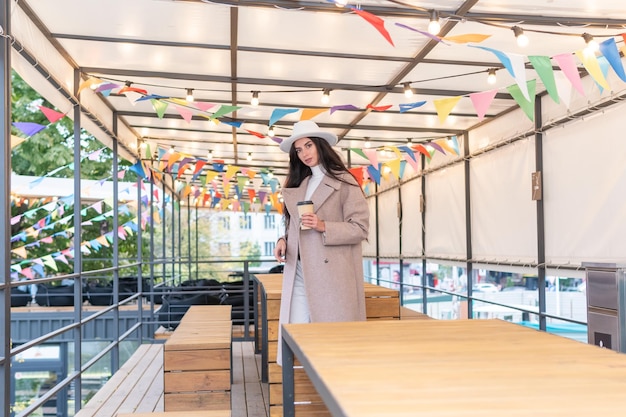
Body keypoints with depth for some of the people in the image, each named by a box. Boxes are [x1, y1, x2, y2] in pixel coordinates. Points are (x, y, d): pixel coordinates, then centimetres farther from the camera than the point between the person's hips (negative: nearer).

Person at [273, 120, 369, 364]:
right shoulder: (297, 184, 19)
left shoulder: (343, 182, -1)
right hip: (298, 271, 6)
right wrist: (284, 240, 1)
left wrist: (324, 227, -18)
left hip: (331, 272, -5)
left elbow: (360, 228, -6)